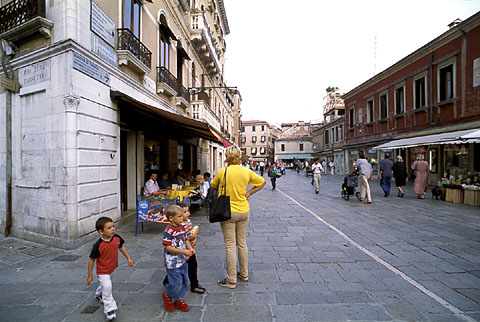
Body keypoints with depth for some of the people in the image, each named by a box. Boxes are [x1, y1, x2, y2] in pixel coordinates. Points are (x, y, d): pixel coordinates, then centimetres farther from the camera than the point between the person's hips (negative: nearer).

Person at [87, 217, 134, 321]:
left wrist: (128, 258, 3)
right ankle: (110, 309, 8)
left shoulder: (117, 238, -18)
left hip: (112, 268, 6)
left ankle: (99, 294, 58)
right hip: (103, 271, -6)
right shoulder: (98, 245, -31)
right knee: (107, 288, -9)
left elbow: (121, 247, 2)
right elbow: (92, 260, -18)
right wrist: (90, 275, -10)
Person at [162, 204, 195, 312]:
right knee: (176, 283, -1)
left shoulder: (182, 227, 3)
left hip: (183, 261, 8)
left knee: (184, 281, 14)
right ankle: (167, 296, 29)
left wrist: (190, 248, -6)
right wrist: (183, 252, -24)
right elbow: (168, 248, -21)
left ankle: (178, 300, 34)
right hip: (172, 262, -7)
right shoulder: (168, 231, -21)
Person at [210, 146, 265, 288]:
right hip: (244, 212, 4)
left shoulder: (223, 171, -13)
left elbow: (213, 186, 2)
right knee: (242, 243, 18)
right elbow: (262, 182, 10)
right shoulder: (247, 172, -3)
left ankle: (231, 280, 17)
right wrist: (248, 193, 8)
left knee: (230, 246, 5)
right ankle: (244, 274, 32)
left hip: (228, 212, -4)